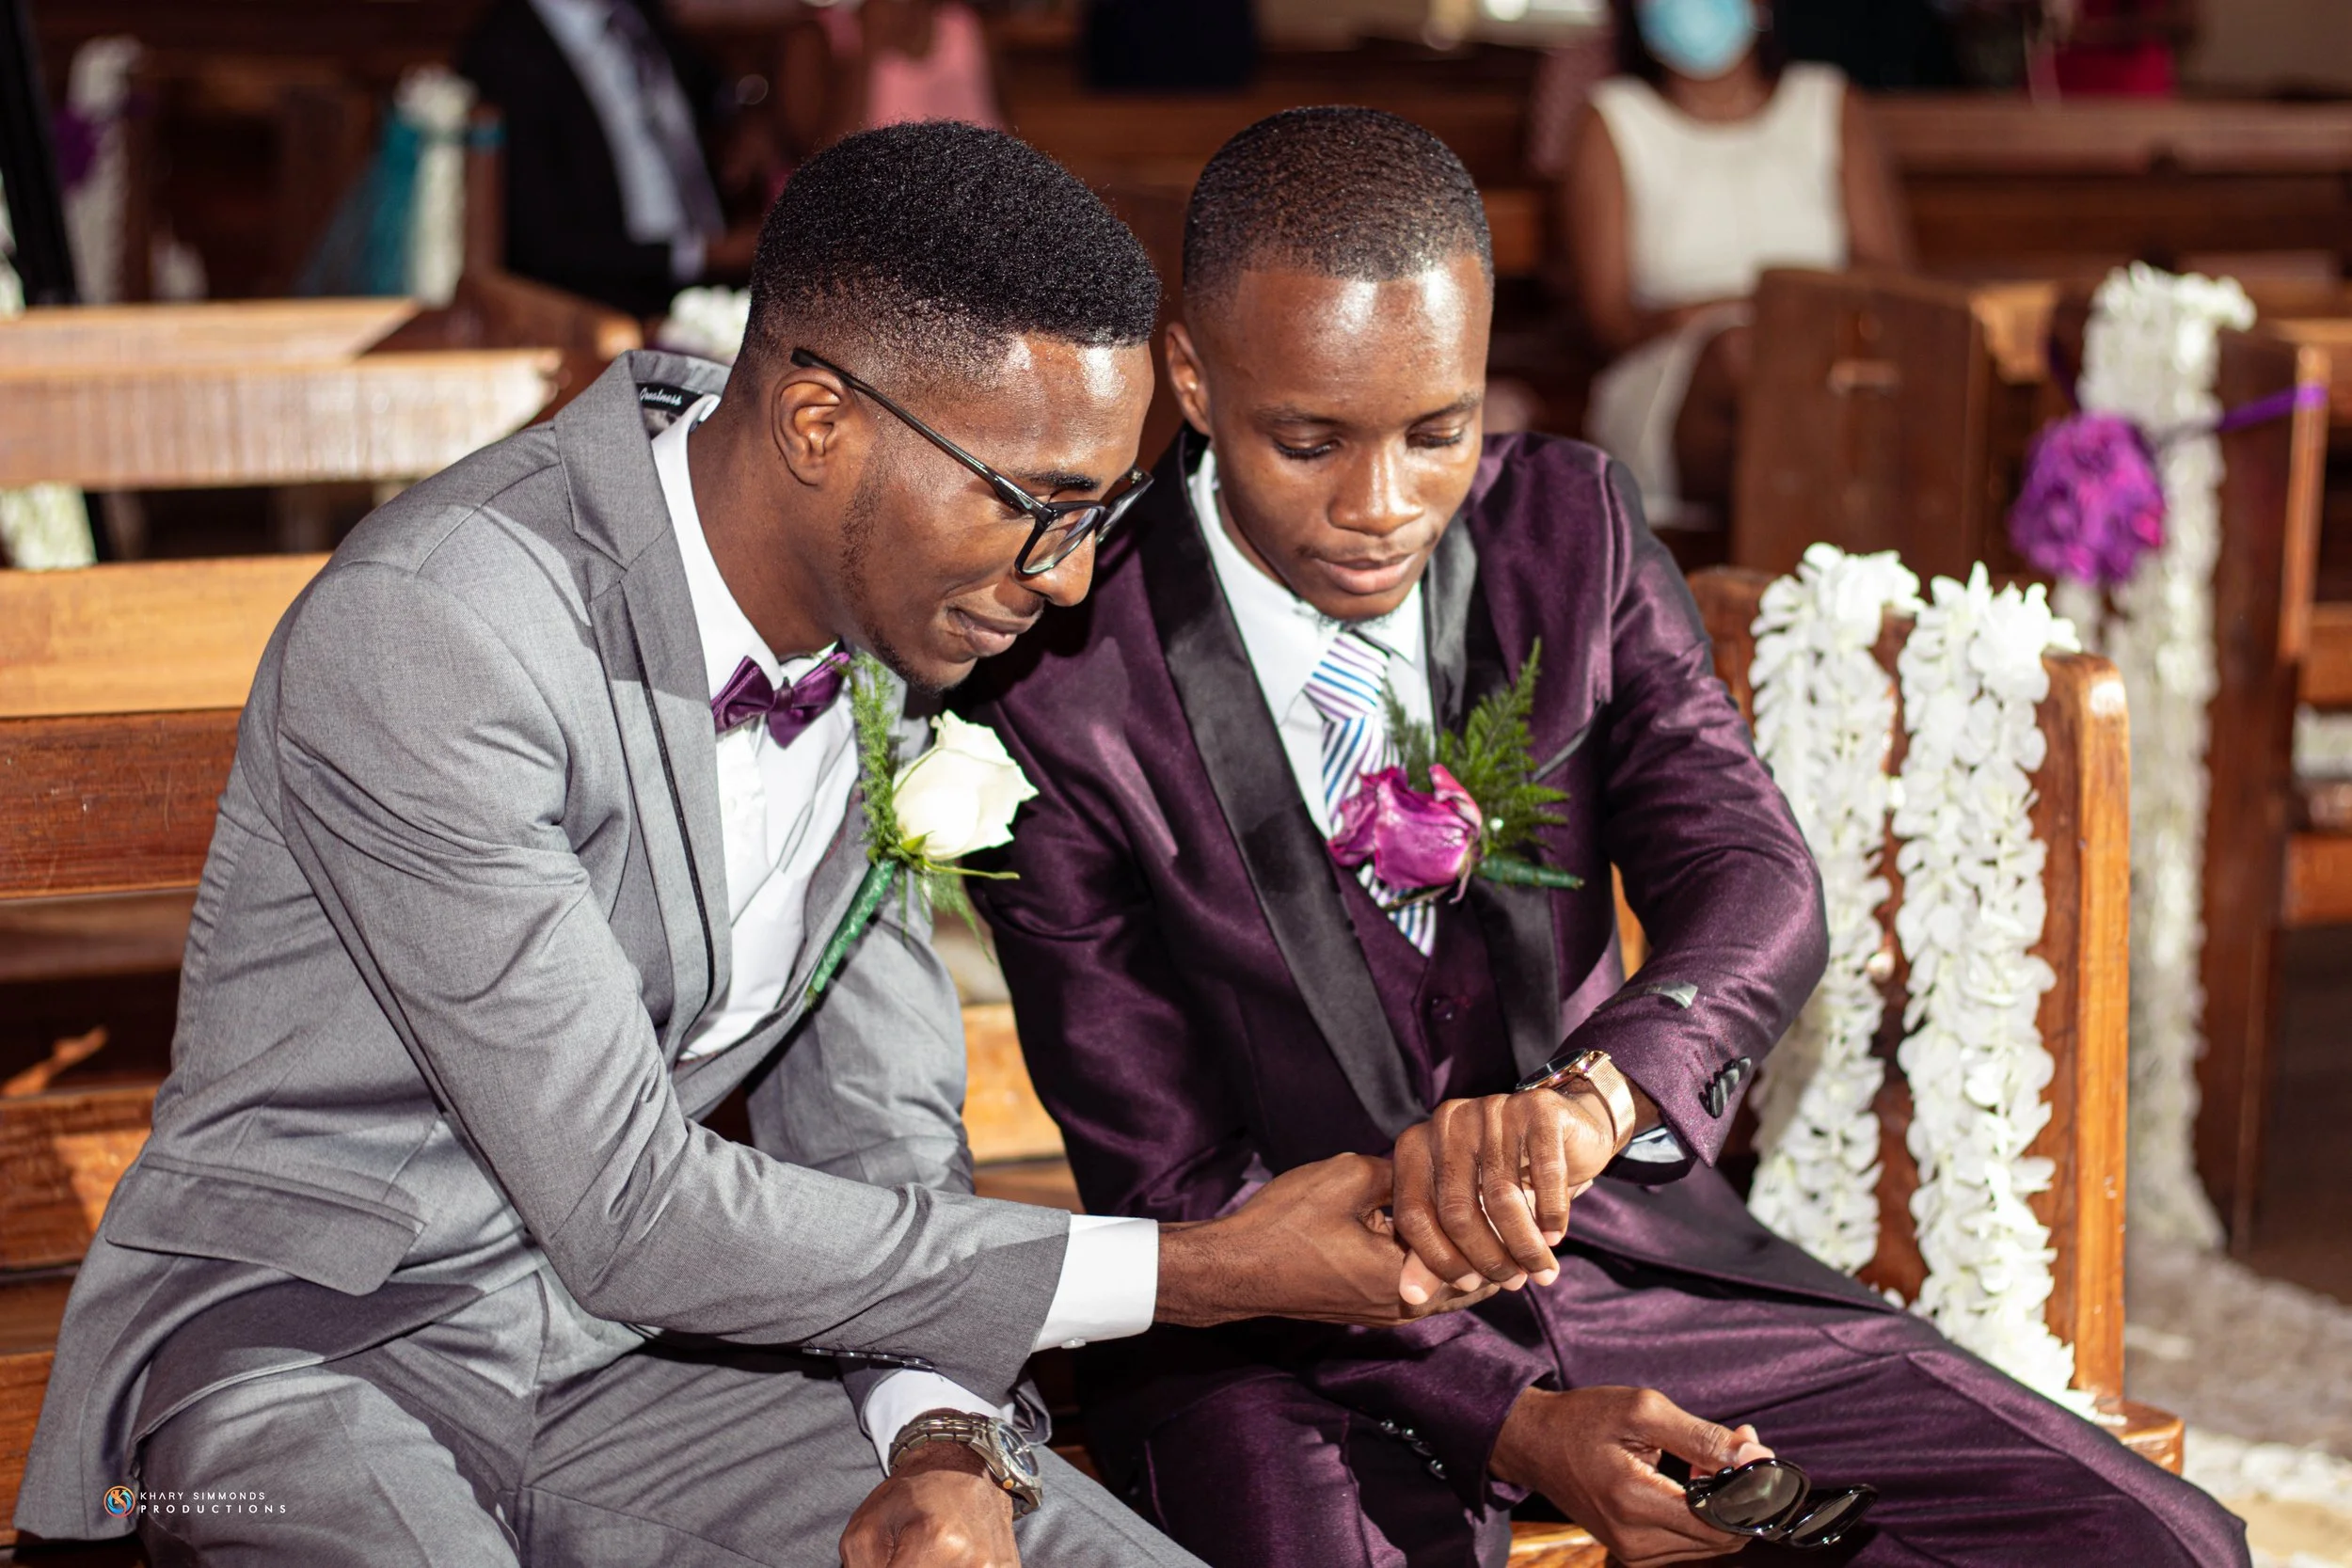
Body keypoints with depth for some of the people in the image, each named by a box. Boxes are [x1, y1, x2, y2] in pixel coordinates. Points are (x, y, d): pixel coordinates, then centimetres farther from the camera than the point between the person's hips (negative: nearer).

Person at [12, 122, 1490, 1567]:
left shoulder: (892, 605, -1)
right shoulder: (426, 629, -24)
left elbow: (879, 1123, 6)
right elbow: (630, 1216, -24)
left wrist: (950, 1445, -13)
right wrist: (1203, 1270, -21)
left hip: (640, 1349, 5)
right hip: (310, 1351, -5)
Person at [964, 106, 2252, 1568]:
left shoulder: (1573, 525, -1)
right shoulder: (1062, 693, -14)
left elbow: (1756, 885, -14)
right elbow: (1166, 1183, -10)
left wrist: (1593, 1095, -37)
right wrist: (1512, 1424, -20)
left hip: (1625, 1251, 4)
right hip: (1287, 1341, -4)